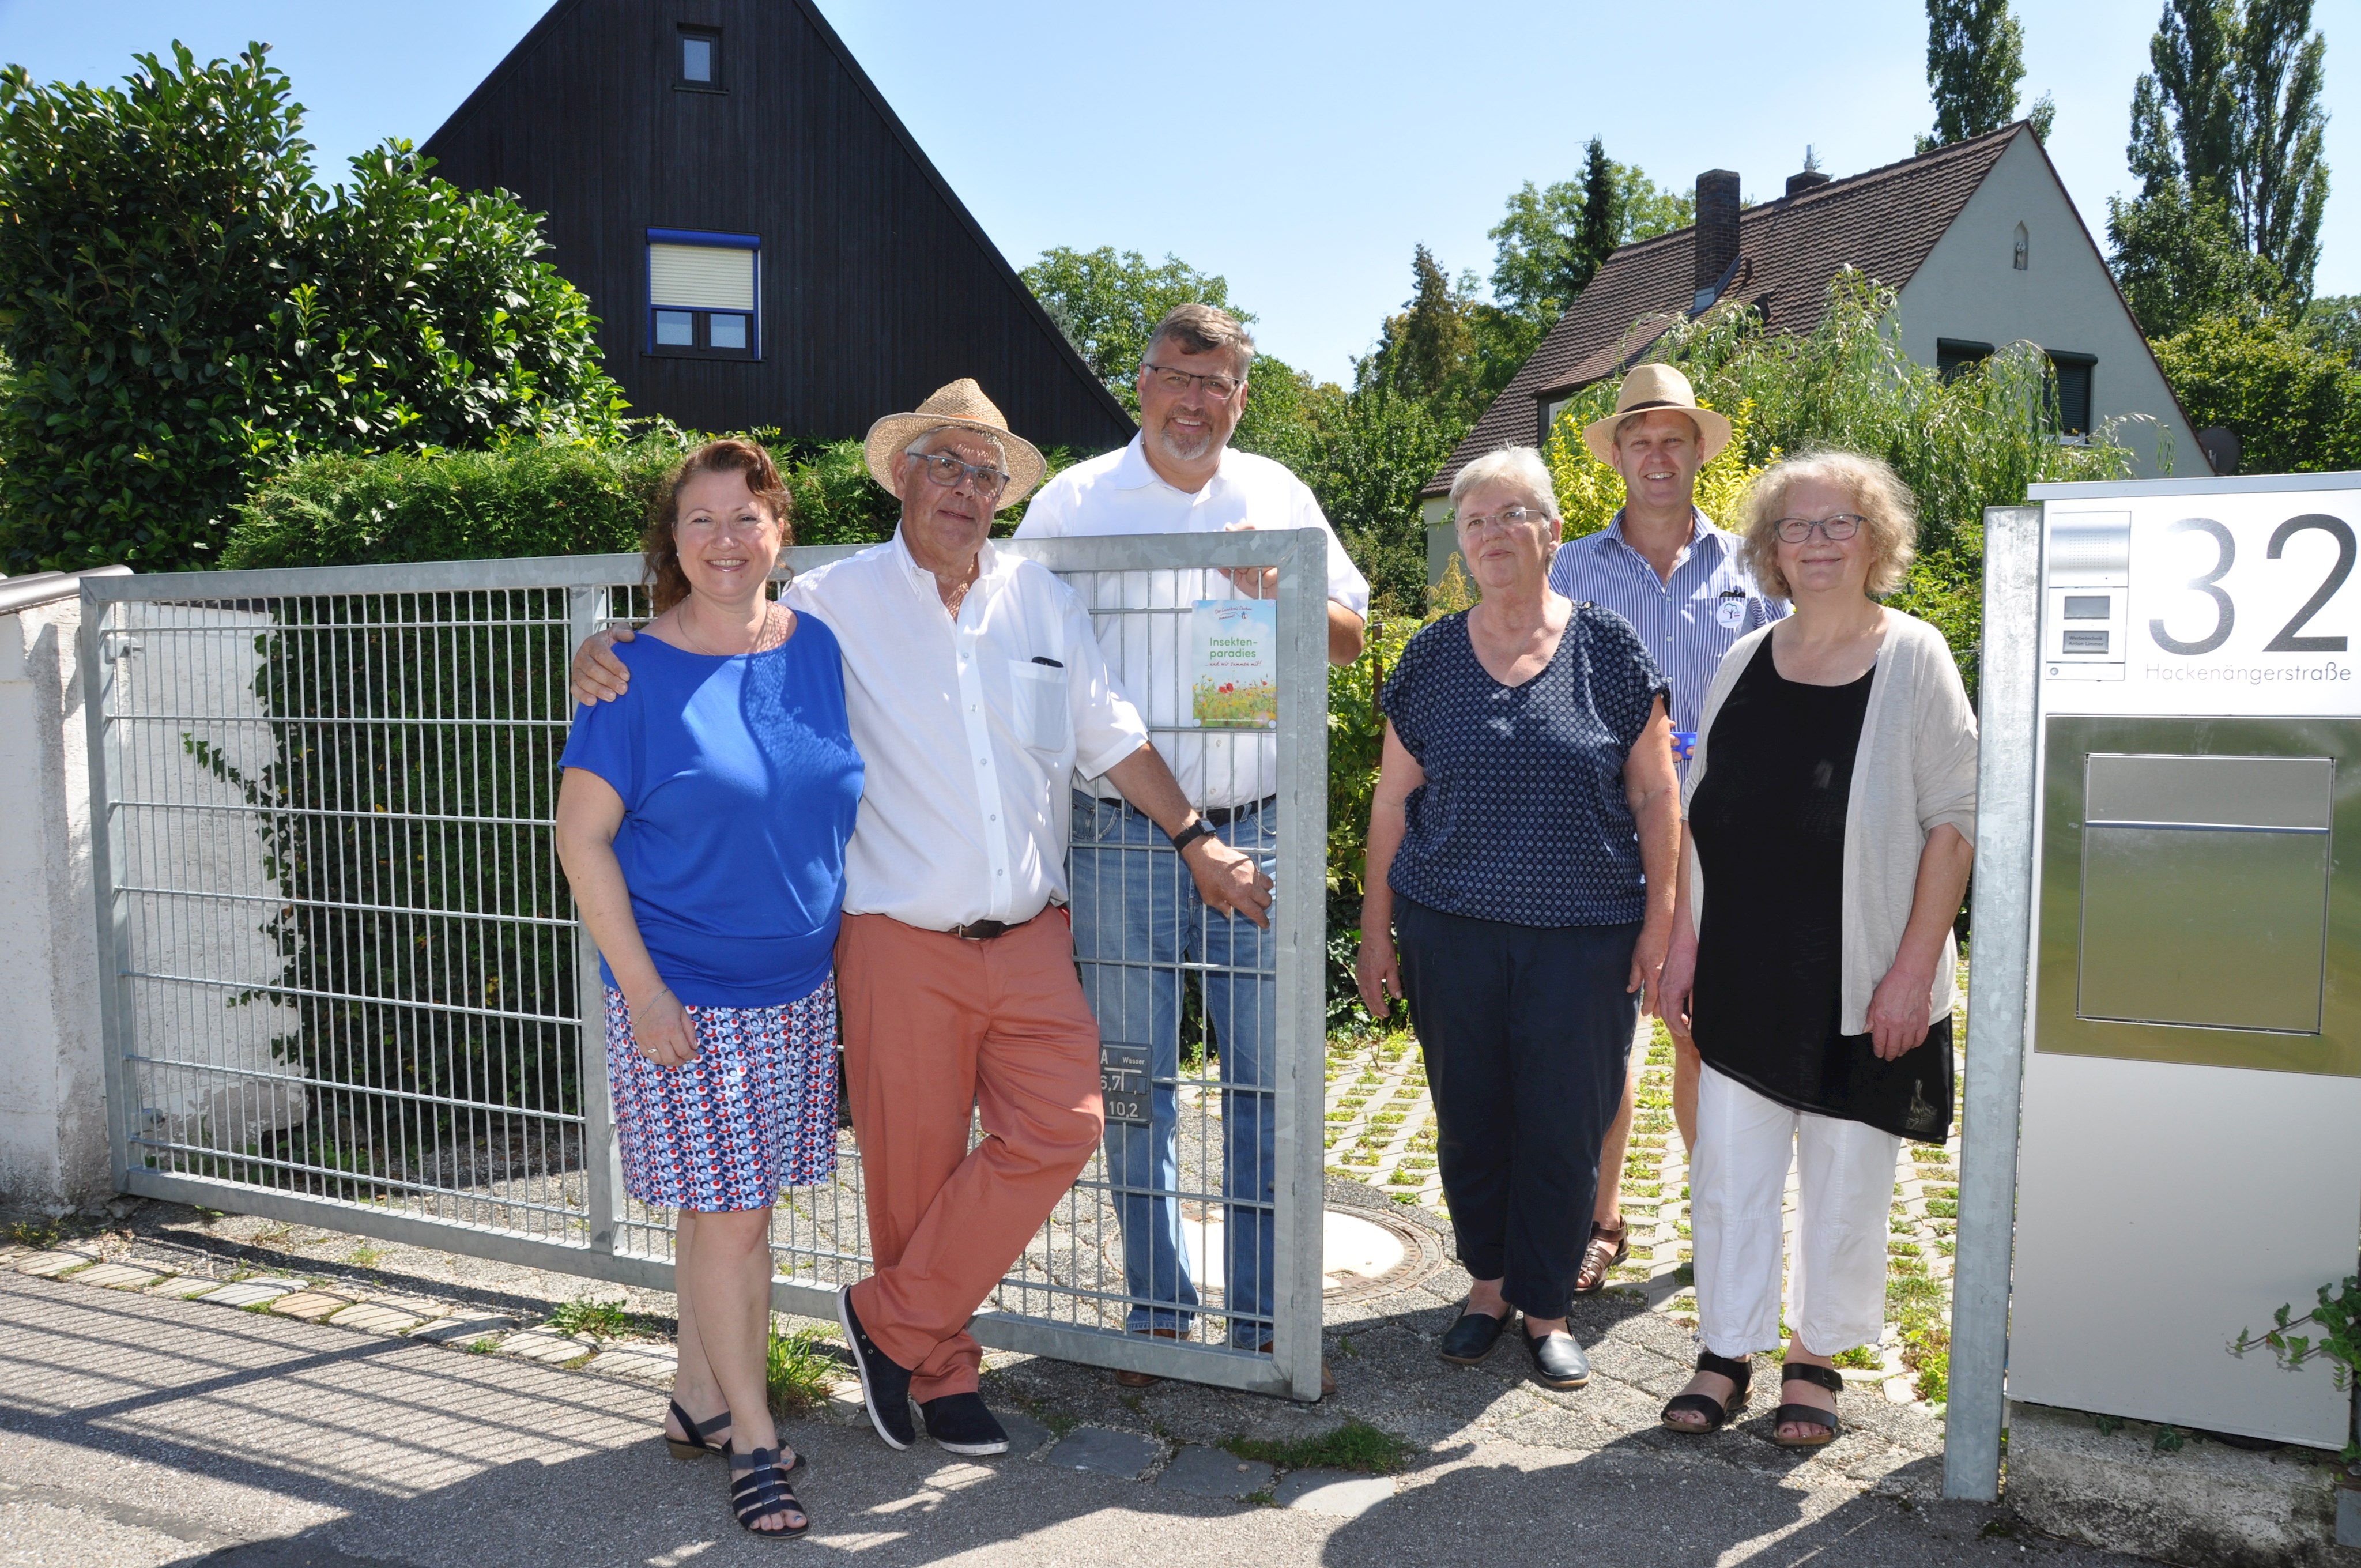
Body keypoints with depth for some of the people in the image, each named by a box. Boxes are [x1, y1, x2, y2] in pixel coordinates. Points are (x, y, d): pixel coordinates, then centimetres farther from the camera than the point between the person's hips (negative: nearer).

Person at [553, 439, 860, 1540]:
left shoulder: (821, 650, 3)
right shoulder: (638, 674, -10)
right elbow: (581, 837, -9)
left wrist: (852, 943, 10)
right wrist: (642, 989, -14)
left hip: (797, 985, 4)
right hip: (684, 994, -4)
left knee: (733, 1208, 15)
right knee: (728, 1213, 1)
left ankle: (696, 1398, 32)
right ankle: (751, 1437, 17)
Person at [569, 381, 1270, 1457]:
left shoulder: (1041, 601, 10)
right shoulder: (836, 601, -1)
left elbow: (1111, 735, 17)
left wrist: (1195, 840, 17)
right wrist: (611, 654, -19)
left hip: (1030, 941, 3)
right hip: (902, 946, -3)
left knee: (1062, 1126, -8)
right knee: (914, 1168, 4)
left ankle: (893, 1320, 10)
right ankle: (939, 1372, 26)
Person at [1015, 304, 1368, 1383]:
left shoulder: (1278, 496, 11)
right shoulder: (1073, 503, 4)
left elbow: (1349, 638, 15)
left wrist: (1281, 593, -5)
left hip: (1259, 831, 2)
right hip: (1122, 840, -1)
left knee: (1268, 1082, 5)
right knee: (1136, 1085, 7)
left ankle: (1266, 1319, 18)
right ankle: (1156, 1312, 22)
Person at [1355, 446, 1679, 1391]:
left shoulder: (1608, 649, 0)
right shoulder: (1430, 659, 4)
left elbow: (1655, 793, 3)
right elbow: (1393, 800, 8)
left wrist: (1659, 918, -1)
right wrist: (1377, 929, 6)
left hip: (1584, 937, -1)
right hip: (1452, 932, 2)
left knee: (1564, 1130, 5)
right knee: (1469, 1124, 10)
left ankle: (1546, 1308, 24)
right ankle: (1488, 1285, 31)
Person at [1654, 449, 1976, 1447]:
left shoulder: (1914, 660, -4)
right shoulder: (1744, 663, 7)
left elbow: (1954, 822, -7)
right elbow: (1699, 818, 11)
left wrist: (1914, 968, -12)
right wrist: (1681, 942, 5)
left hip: (1861, 982, -3)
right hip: (1742, 977, 3)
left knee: (1845, 1178, 8)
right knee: (1728, 1167, 8)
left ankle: (1816, 1357, 27)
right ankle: (1726, 1351, 23)